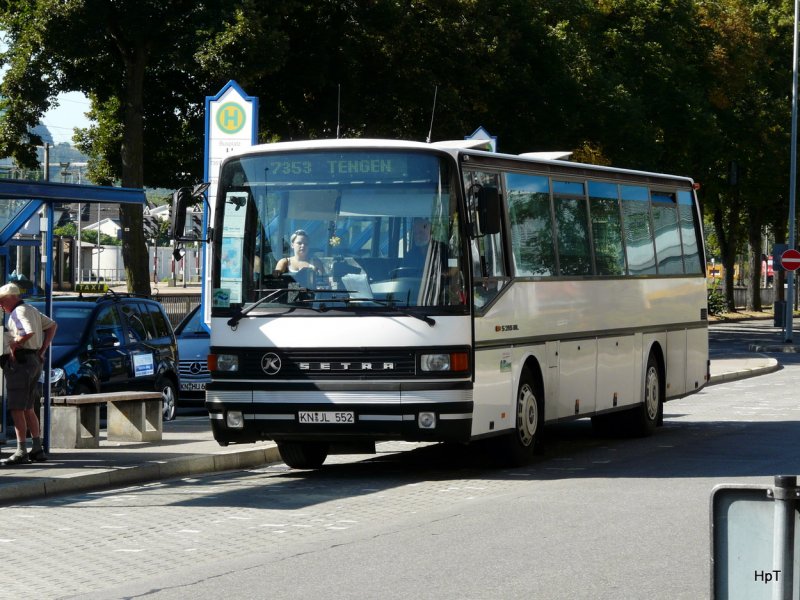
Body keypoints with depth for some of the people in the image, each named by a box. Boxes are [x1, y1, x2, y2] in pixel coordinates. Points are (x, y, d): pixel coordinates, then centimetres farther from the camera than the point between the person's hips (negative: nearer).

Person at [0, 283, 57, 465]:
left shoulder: (19, 312, -12)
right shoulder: (32, 310, 18)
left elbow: (29, 332, -28)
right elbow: (52, 325, 25)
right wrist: (43, 350, 17)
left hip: (19, 361, -10)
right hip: (35, 361, 10)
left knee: (16, 409, -8)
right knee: (28, 409, 15)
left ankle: (21, 453, -11)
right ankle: (38, 450, 16)